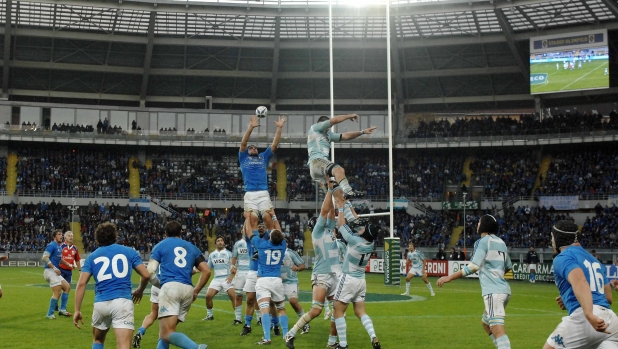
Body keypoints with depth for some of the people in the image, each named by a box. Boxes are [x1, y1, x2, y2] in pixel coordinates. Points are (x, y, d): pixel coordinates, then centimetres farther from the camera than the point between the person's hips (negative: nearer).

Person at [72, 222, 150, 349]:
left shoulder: (92, 257, 15)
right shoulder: (129, 251, 12)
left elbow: (81, 284, 4)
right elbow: (145, 275, 9)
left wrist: (77, 310, 6)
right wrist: (140, 290, 28)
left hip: (100, 303, 2)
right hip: (122, 301, -2)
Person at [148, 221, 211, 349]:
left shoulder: (160, 246, 15)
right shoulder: (192, 247, 24)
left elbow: (150, 272, 4)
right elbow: (207, 271, 16)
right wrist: (196, 291, 24)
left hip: (170, 287, -5)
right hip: (188, 290, 5)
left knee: (167, 334, -13)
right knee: (164, 331, 16)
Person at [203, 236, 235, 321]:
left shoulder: (228, 253, 1)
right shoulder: (212, 255, 15)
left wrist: (232, 275, -19)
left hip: (227, 278, -4)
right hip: (216, 279, 4)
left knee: (233, 297, -14)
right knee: (208, 296, -4)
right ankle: (209, 315, 13)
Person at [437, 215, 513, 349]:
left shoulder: (483, 241, -7)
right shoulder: (501, 242, 16)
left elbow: (473, 266, -16)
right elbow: (508, 267, 26)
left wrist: (450, 277, -14)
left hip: (493, 291, -9)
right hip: (503, 289, 9)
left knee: (497, 329, -17)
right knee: (486, 323, 25)